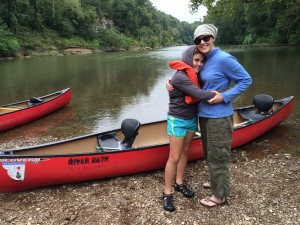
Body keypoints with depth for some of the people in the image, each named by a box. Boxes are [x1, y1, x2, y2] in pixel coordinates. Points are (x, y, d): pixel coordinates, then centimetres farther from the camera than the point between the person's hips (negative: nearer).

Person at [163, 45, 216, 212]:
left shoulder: (193, 76, 5)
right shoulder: (180, 77, -22)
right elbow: (199, 94, -30)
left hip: (192, 119, 8)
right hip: (178, 121, -8)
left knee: (185, 152, 17)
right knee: (174, 157, -2)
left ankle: (179, 182, 34)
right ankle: (167, 192, 12)